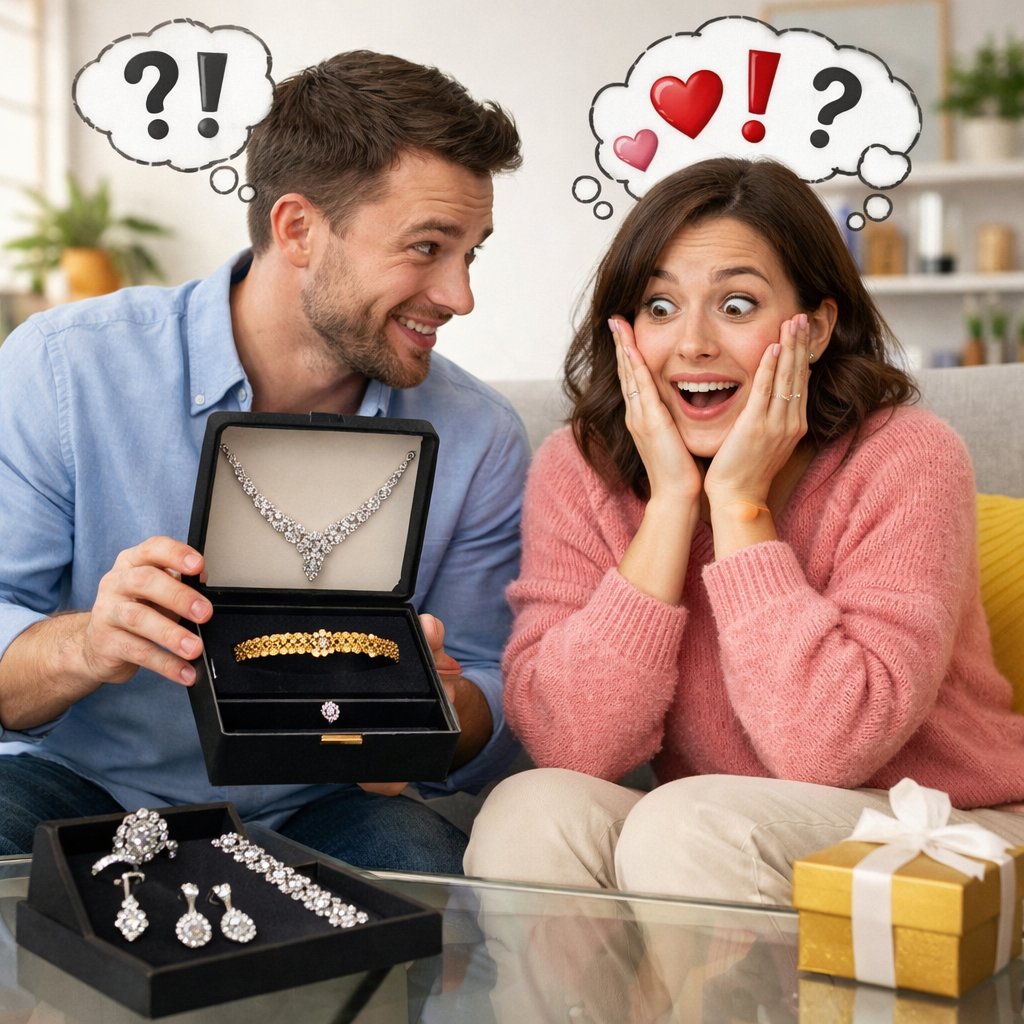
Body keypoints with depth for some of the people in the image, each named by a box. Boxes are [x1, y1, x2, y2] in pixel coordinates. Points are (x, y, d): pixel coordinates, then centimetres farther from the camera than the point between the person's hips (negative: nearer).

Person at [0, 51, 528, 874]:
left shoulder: (481, 444, -4)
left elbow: (494, 716, 0)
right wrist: (83, 647, -33)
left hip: (315, 811, 2)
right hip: (78, 785, -1)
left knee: (423, 862, -30)